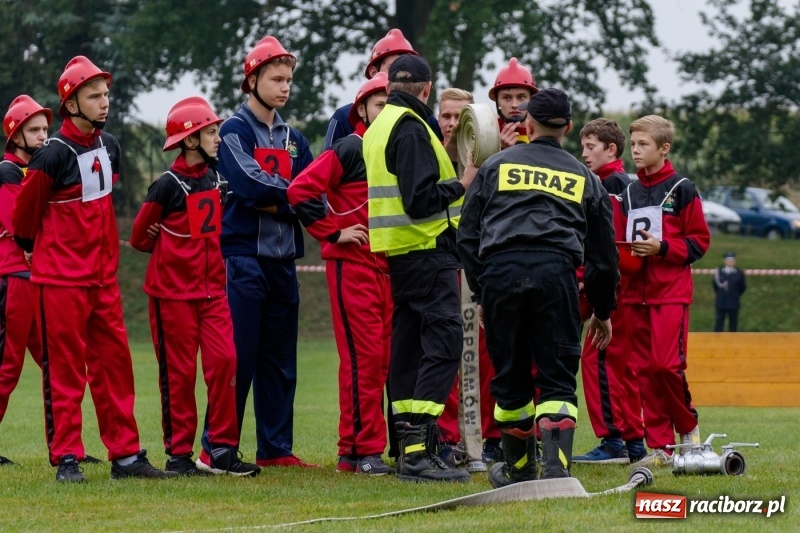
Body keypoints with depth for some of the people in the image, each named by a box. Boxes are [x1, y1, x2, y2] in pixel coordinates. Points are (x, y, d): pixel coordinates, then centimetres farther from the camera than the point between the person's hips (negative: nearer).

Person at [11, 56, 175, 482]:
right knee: (65, 368, -2)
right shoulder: (55, 154, -15)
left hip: (103, 275, 7)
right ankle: (66, 458, 2)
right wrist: (37, 248, 10)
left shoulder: (109, 147, 8)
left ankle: (125, 454, 11)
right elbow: (25, 209, -5)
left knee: (114, 362, 7)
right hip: (61, 279, -7)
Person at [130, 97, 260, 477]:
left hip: (211, 287, 5)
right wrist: (174, 250, 6)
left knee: (224, 360, -5)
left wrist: (199, 249, 8)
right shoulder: (168, 185, -11)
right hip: (173, 291, -5)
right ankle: (178, 455, 8)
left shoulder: (215, 179, 7)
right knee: (179, 372, 0)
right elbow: (140, 237, -4)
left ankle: (223, 450, 0)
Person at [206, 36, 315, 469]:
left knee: (280, 360, 8)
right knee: (239, 357, -9)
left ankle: (276, 448, 13)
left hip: (283, 259, 7)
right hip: (244, 257, -7)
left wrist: (274, 202, -12)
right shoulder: (235, 131, -2)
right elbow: (251, 186, -17)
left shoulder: (293, 139, 17)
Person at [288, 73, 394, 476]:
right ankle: (362, 450, -6)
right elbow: (301, 190, -15)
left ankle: (355, 448, 13)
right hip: (352, 265, -7)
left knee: (383, 357, 7)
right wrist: (333, 232, -13)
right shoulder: (349, 149, -7)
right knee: (362, 356, -9)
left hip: (388, 266, 7)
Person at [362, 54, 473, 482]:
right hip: (425, 249, -10)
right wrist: (462, 185, -9)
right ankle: (418, 451, -20)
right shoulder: (411, 128, -14)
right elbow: (420, 200, -21)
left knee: (409, 343, 11)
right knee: (444, 340, -13)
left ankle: (408, 447, 12)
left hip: (399, 253, 10)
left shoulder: (379, 127, 16)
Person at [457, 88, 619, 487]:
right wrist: (602, 311, 32)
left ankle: (519, 470, 25)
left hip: (499, 272, 0)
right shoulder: (584, 178, 22)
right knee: (556, 378, 0)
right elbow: (603, 253, 23)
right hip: (555, 271, 0)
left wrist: (480, 293, 21)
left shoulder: (496, 166, 19)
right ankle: (556, 467, -18)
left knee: (510, 377, 12)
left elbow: (467, 236, 15)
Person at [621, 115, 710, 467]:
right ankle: (660, 446, 5)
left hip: (671, 293, -5)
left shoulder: (681, 189, -1)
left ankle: (688, 425, 9)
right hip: (636, 292, 5)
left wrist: (661, 247, -15)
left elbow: (699, 241, -2)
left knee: (667, 365, -15)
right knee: (644, 370, 2)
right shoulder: (629, 193, 15)